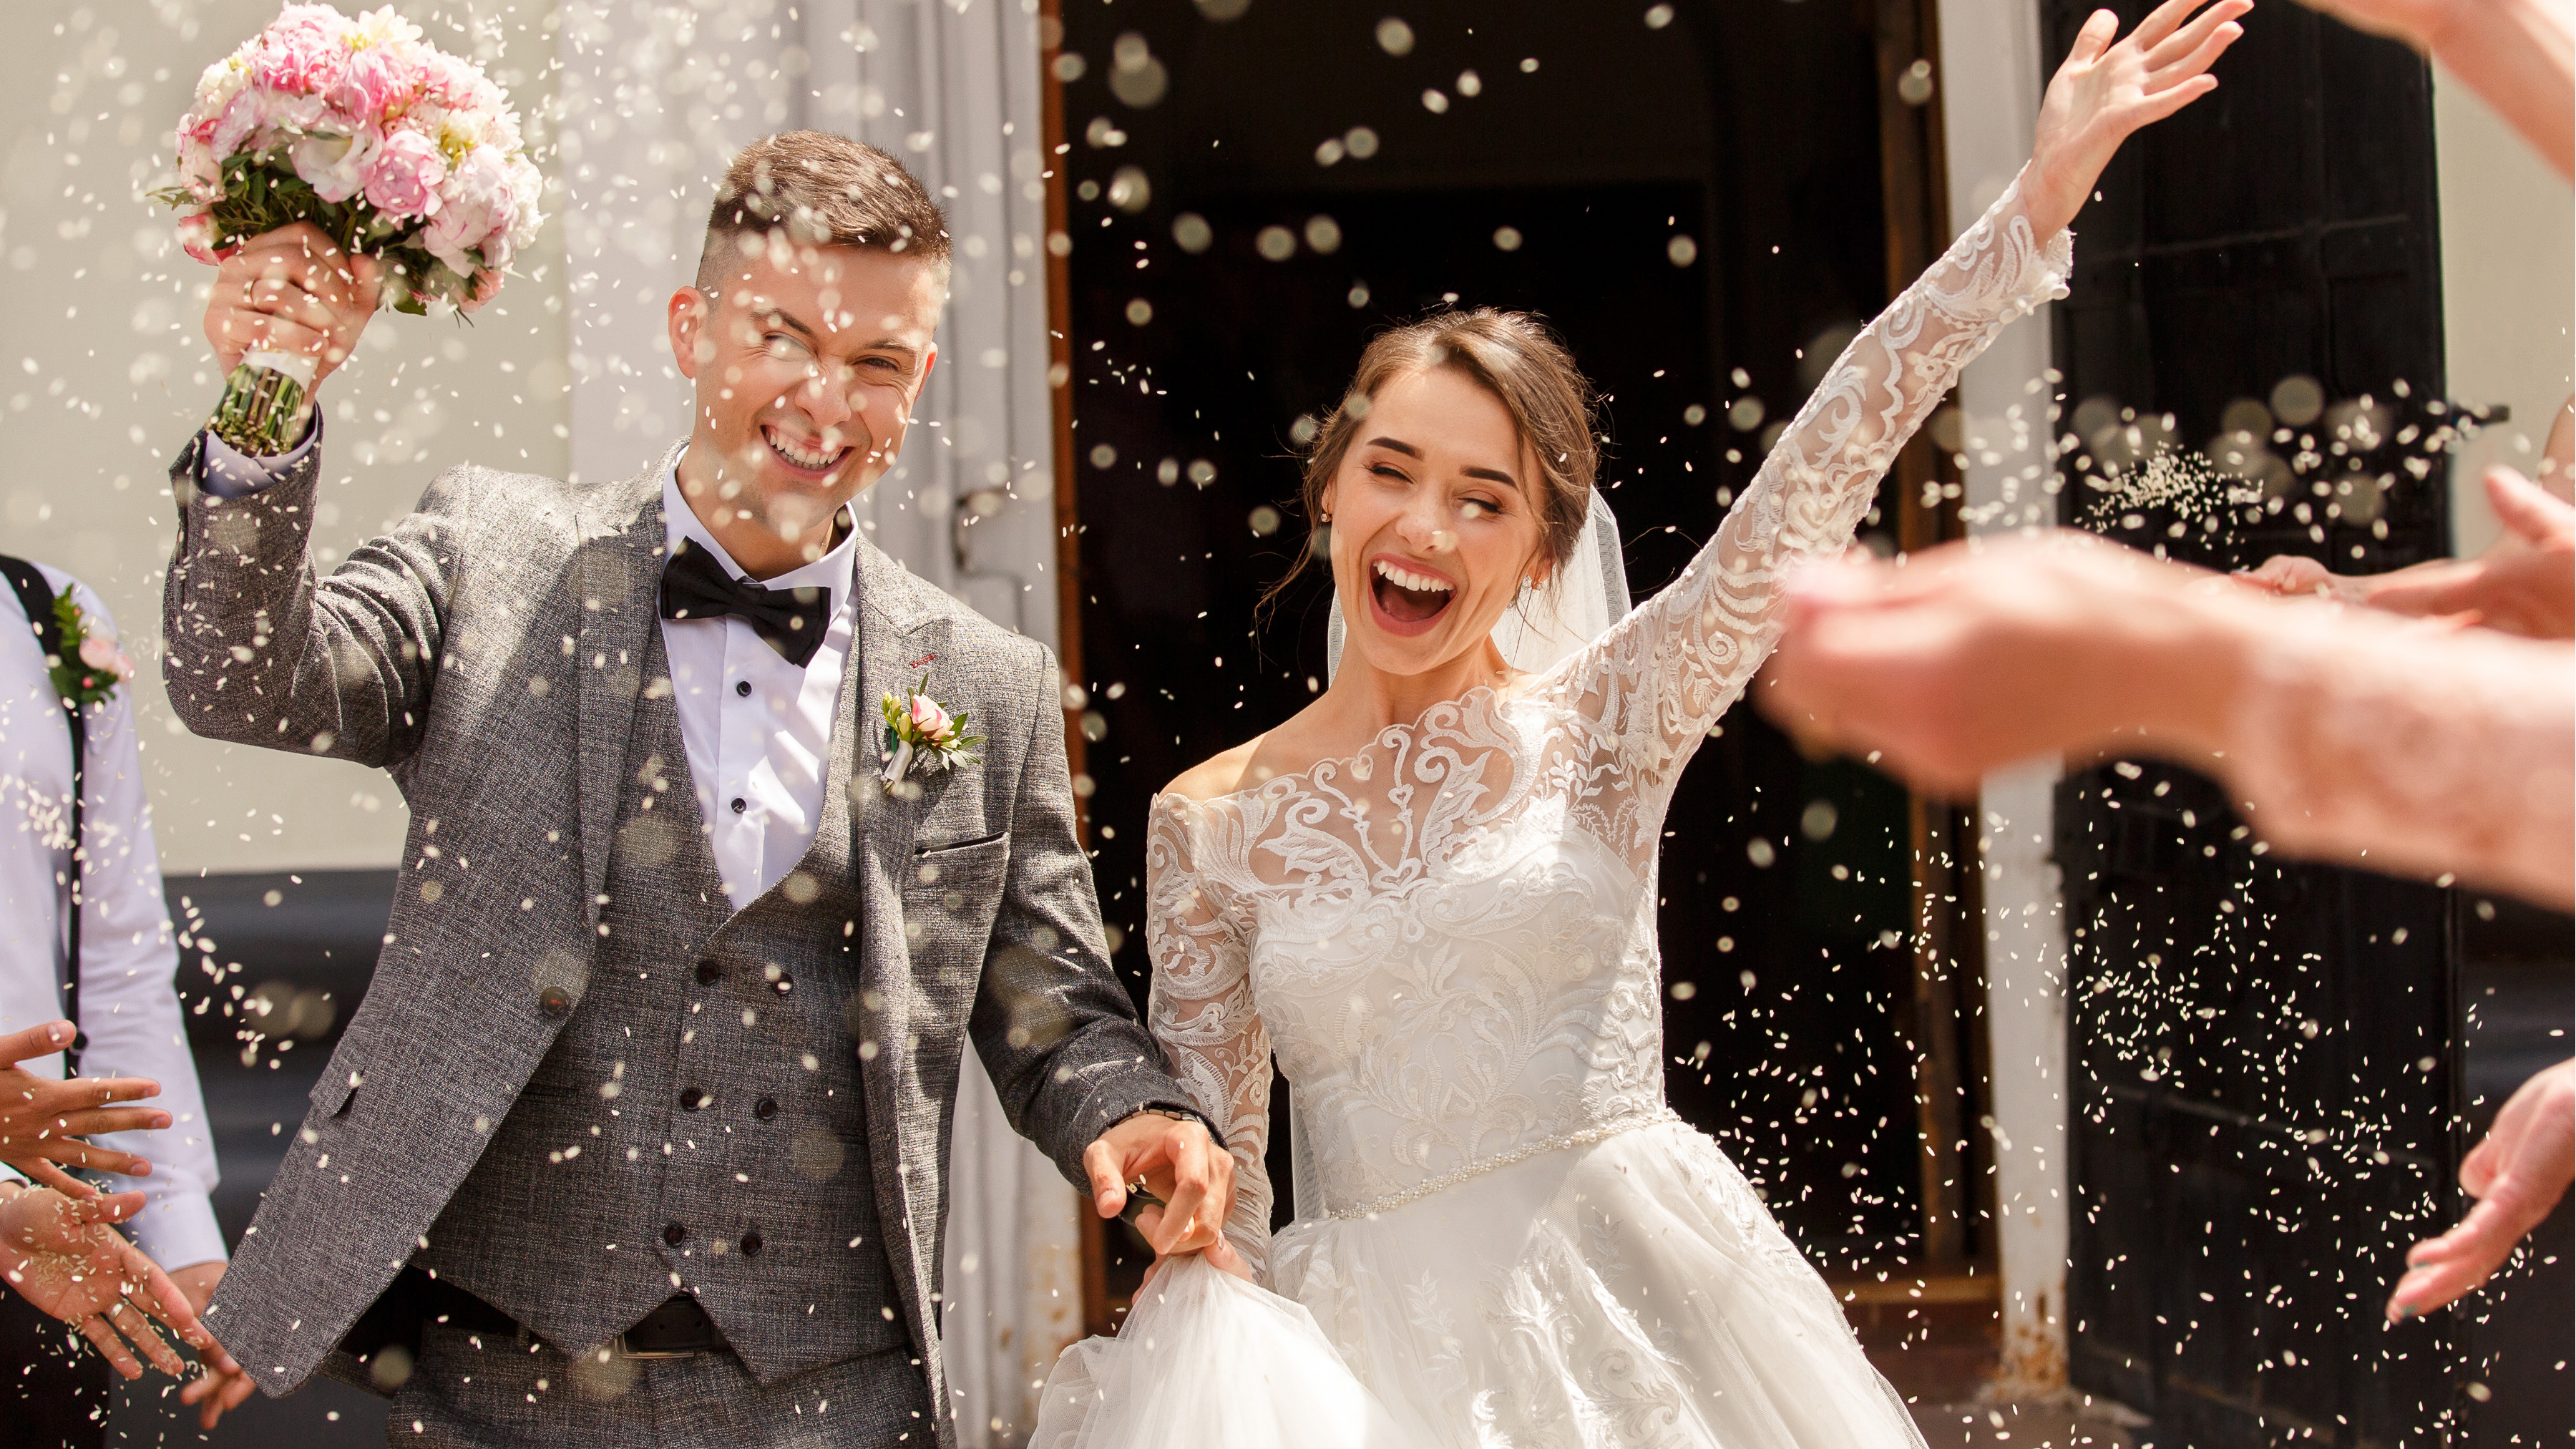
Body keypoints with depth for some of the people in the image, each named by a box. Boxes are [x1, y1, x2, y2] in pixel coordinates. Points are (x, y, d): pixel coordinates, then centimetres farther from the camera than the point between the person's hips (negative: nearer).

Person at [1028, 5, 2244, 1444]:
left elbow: (1819, 475, -9)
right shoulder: (1209, 821, 3)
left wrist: (2043, 194, -15)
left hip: (1634, 1308, -1)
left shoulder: (1596, 724, -1)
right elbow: (1208, 1183, 6)